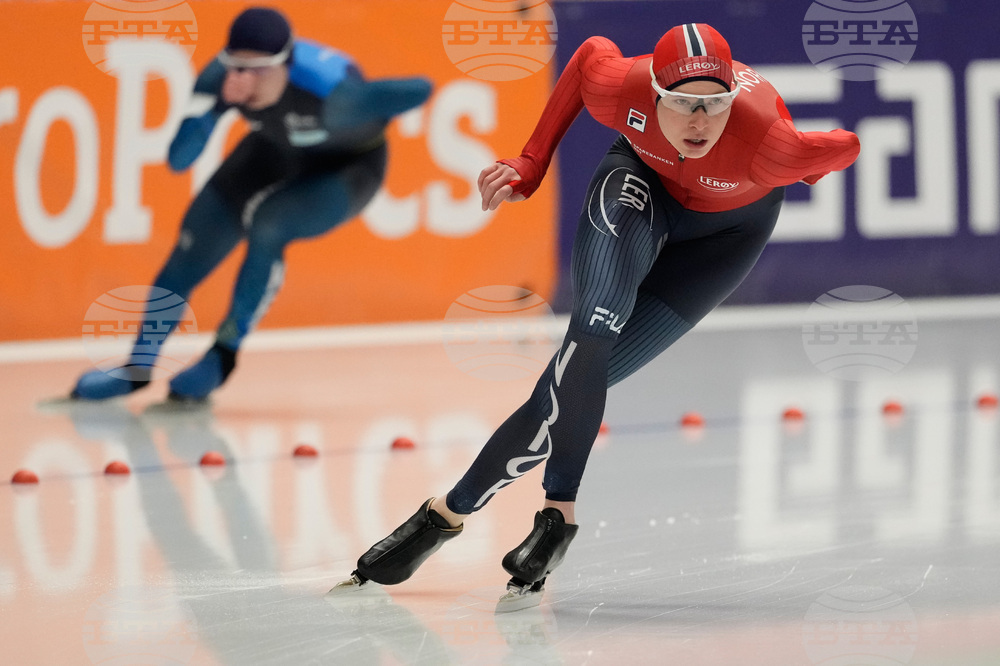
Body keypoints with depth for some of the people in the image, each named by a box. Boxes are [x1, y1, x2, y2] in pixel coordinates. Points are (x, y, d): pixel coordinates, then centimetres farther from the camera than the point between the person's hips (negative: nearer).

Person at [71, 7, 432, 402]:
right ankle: (138, 367, 15)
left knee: (266, 227, -29)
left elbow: (420, 90, -34)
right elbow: (179, 160, -30)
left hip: (348, 166, -5)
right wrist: (211, 105, -45)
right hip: (275, 151, 5)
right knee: (195, 243, -3)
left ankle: (223, 357, -10)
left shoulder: (330, 93, -43)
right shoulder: (221, 77, -29)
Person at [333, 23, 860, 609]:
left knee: (584, 372, -12)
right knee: (593, 330, -29)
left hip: (727, 229, -1)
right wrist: (531, 165, -5)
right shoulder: (619, 89, -32)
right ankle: (558, 513, -16)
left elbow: (843, 149, -20)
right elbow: (592, 51, -8)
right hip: (642, 181, 1)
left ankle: (453, 511, -3)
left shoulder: (765, 141, -40)